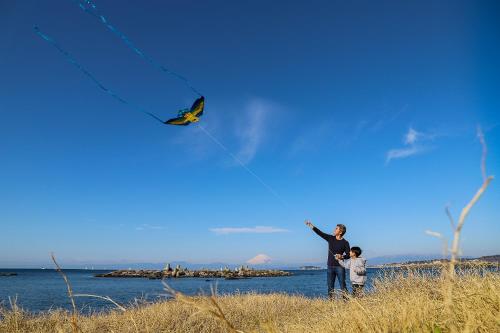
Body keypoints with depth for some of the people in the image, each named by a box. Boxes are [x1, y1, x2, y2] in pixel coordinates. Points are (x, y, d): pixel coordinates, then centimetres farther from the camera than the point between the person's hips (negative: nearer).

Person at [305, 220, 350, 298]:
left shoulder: (345, 243, -3)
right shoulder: (330, 238, 7)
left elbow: (348, 255, -2)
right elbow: (320, 233, 3)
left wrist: (342, 256, -22)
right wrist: (311, 226, -4)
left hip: (340, 267, -4)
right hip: (330, 266, 4)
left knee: (343, 286, -4)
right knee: (330, 287, 7)